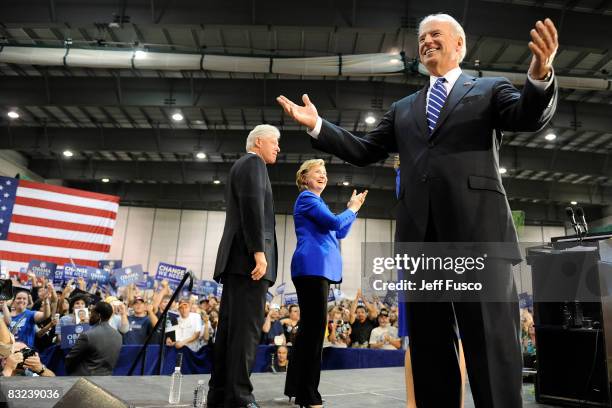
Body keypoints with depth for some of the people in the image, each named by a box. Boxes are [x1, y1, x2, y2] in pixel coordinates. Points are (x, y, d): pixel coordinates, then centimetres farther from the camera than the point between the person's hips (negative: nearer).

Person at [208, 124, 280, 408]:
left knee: (230, 328, 8)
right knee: (246, 328, -11)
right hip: (247, 258, -10)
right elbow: (253, 207, -16)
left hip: (237, 260, 10)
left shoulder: (241, 166, 28)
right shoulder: (253, 163, -1)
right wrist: (259, 251, -21)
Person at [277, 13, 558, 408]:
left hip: (478, 231, -3)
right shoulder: (403, 109, 25)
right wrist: (317, 125, 9)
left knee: (493, 345, -1)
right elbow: (363, 151, 19)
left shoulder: (490, 89, 15)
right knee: (429, 350, 10)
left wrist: (540, 75, -23)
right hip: (420, 237, 4)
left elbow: (530, 117, -2)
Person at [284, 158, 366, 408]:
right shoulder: (306, 197, -2)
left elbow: (339, 233, 26)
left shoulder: (316, 201, 27)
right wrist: (352, 209, 5)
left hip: (318, 268, 10)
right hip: (313, 267, -10)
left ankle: (297, 387, 18)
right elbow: (335, 222, -13)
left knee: (309, 327, 10)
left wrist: (352, 209, 18)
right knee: (315, 327, -11)